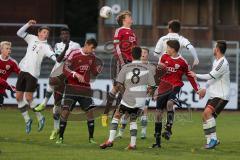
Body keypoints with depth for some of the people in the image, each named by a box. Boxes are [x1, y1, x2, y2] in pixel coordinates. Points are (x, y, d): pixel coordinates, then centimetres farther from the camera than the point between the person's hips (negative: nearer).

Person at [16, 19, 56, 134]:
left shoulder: (46, 47, -1)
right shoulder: (32, 39, 12)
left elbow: (53, 56, -17)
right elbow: (19, 33, 11)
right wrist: (28, 25, -2)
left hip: (33, 73, -5)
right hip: (23, 70, 5)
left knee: (28, 98, -12)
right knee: (18, 97, 5)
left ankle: (40, 118, 7)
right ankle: (27, 120, 18)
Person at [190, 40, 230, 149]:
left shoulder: (222, 63, -17)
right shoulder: (216, 61, 15)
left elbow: (211, 76, -19)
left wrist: (196, 75, -7)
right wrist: (205, 88, 23)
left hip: (221, 96, -10)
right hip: (214, 95, 10)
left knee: (207, 112, -25)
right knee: (205, 116, 7)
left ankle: (213, 139, -22)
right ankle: (211, 140, 14)